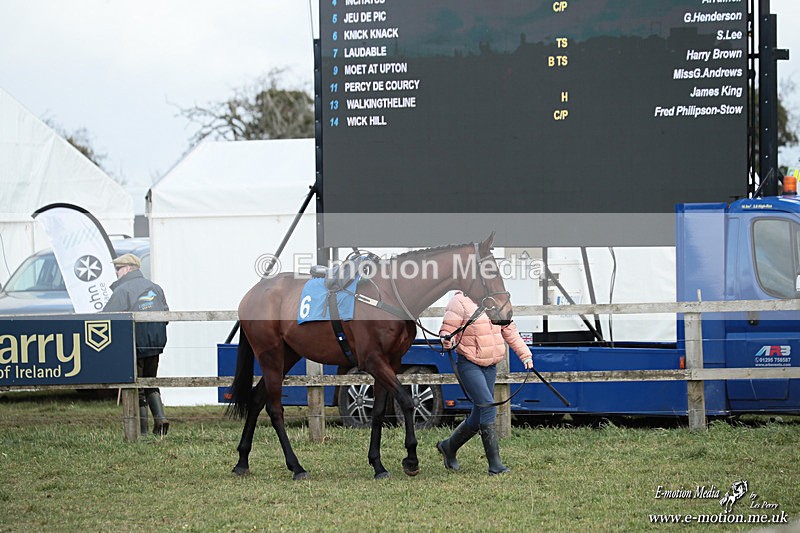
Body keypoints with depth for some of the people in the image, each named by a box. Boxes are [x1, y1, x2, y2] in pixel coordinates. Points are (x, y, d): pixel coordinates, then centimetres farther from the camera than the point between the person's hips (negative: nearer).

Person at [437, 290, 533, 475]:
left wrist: (525, 355, 10)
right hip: (469, 365, -7)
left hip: (490, 366, 7)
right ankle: (494, 464, -17)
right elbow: (446, 331, -10)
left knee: (479, 416, 10)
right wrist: (448, 341, -33)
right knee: (488, 407, -19)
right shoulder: (460, 302, -12)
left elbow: (510, 331, 15)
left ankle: (449, 446, 33)